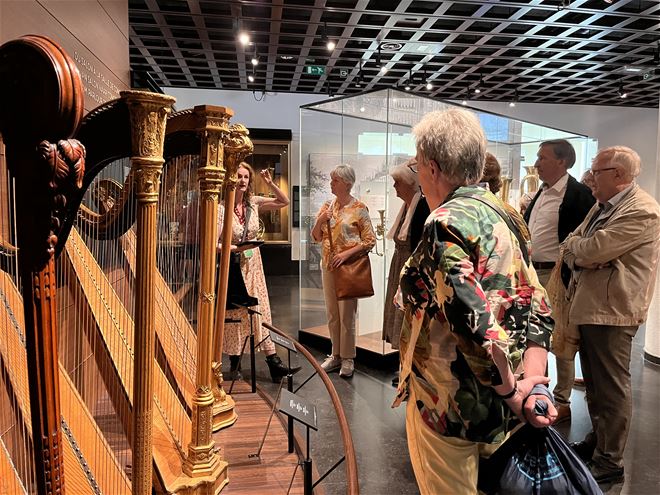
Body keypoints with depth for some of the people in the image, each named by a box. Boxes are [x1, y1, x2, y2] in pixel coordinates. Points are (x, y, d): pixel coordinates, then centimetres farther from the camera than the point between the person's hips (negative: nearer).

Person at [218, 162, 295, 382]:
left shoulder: (253, 202, 1)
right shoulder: (222, 208, -12)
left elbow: (284, 201, 8)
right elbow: (214, 243, -15)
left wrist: (270, 183, -4)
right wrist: (234, 248, -30)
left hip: (253, 264, 4)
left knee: (261, 311, 5)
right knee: (233, 313, 7)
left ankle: (273, 361, 8)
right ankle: (235, 362, 22)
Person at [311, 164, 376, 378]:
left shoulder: (359, 208, -7)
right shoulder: (327, 206, 8)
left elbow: (370, 241, -9)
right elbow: (316, 237, 12)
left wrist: (346, 253, -18)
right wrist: (320, 221, -7)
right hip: (328, 265, 6)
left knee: (347, 315, 1)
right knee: (332, 314, 13)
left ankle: (348, 358, 14)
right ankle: (336, 355, 26)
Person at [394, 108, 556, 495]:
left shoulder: (446, 223, -22)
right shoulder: (499, 214, 4)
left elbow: (474, 322, -31)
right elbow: (536, 306, 0)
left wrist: (511, 391, -17)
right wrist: (534, 383, -6)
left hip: (450, 403, -8)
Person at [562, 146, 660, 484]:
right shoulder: (602, 206, 12)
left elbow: (593, 250, -22)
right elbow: (570, 245, 14)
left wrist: (575, 246, -3)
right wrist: (581, 256, -6)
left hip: (611, 310, -9)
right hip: (587, 305, 9)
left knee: (611, 387, 2)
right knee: (593, 383, 20)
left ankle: (609, 462, 16)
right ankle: (598, 440, 36)